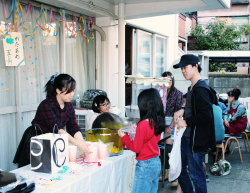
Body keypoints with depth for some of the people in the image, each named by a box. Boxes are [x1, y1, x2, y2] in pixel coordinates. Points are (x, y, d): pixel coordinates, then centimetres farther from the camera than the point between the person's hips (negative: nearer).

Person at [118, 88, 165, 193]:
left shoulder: (143, 124, -20)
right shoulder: (157, 122, 2)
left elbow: (136, 148, -13)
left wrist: (123, 137, -2)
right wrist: (137, 130, 15)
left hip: (145, 166, -8)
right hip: (156, 163, 8)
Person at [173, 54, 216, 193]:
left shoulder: (201, 89, -18)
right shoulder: (192, 88, 12)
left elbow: (206, 115, -24)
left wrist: (186, 122, -17)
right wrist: (183, 110, 7)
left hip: (195, 139, -10)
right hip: (186, 137, 10)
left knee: (196, 174, 2)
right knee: (180, 169, 19)